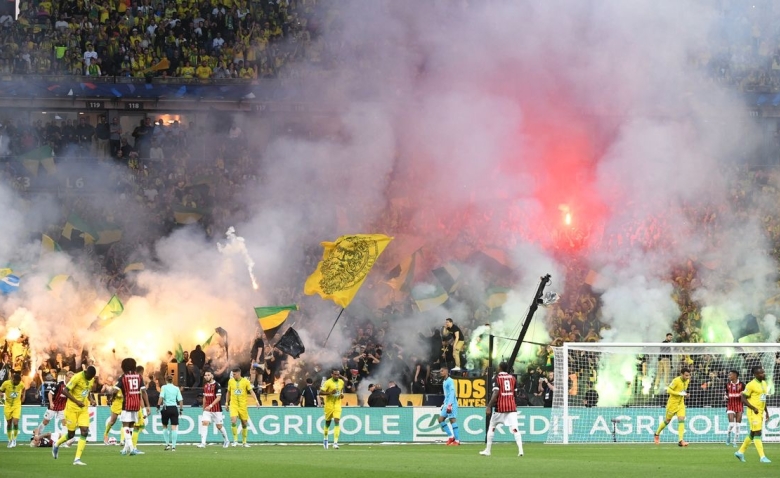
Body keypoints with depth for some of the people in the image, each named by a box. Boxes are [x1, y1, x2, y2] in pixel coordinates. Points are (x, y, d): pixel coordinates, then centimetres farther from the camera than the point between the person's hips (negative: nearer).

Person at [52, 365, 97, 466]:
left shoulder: (91, 379, 5)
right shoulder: (77, 377, -18)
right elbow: (65, 391, -18)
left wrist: (91, 400, 1)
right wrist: (77, 402, -23)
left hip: (84, 409, 6)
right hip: (72, 408, -6)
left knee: (85, 432, -10)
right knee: (71, 434, 2)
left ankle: (77, 459, -8)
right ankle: (57, 445, 34)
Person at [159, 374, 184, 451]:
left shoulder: (164, 387, 0)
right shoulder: (176, 388, 7)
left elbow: (161, 397, -13)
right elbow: (180, 400, 4)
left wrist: (158, 405, -8)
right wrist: (181, 409, 11)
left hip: (166, 408, -2)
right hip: (174, 409, 2)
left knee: (165, 426, 16)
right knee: (174, 427, 0)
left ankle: (167, 444, 12)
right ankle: (173, 446, -4)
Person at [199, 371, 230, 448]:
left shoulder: (217, 385, -11)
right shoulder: (205, 385, 9)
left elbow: (218, 398, -18)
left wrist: (211, 405, -28)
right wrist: (204, 408, 19)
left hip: (216, 409, -5)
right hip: (207, 409, 5)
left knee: (219, 426, 4)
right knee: (204, 423, -12)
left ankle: (226, 441, 27)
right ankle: (203, 443, -17)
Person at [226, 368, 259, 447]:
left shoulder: (245, 381, -4)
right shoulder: (230, 381, 4)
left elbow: (251, 391, -8)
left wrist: (256, 400, -23)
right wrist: (227, 403, 17)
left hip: (243, 405, -1)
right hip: (233, 405, 1)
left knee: (244, 423, 5)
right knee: (233, 421, -19)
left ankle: (244, 442, 19)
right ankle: (235, 440, -9)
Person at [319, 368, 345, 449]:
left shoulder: (341, 382, 5)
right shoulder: (327, 382, -12)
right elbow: (320, 392, -15)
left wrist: (342, 394, 3)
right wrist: (330, 393, -27)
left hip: (338, 404, 3)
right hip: (329, 405, -3)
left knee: (337, 422, -13)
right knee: (328, 422, 10)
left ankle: (335, 442, -17)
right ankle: (325, 439, 36)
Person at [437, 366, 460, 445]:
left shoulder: (450, 381, -11)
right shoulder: (444, 382, 18)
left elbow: (452, 393, -18)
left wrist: (449, 405, -24)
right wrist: (444, 404, 25)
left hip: (451, 403, -10)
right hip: (446, 403, 10)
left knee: (452, 420, -10)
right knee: (441, 420, 7)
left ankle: (457, 440, -8)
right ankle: (451, 436, 12)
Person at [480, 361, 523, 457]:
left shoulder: (497, 378, -4)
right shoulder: (513, 378, 8)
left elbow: (495, 394, -14)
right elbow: (515, 393, 9)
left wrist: (489, 406, -16)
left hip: (500, 407, -3)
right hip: (511, 407, 3)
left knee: (491, 427, 14)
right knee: (515, 428, -7)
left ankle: (487, 450, 16)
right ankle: (520, 450, -23)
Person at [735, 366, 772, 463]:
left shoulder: (764, 383, 12)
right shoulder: (751, 385, -14)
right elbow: (743, 398, -13)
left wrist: (766, 411, 17)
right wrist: (754, 408, -20)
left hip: (760, 412, 9)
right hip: (753, 412, -9)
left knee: (753, 434, 14)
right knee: (757, 433, -10)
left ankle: (740, 452, 27)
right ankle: (762, 457, -12)